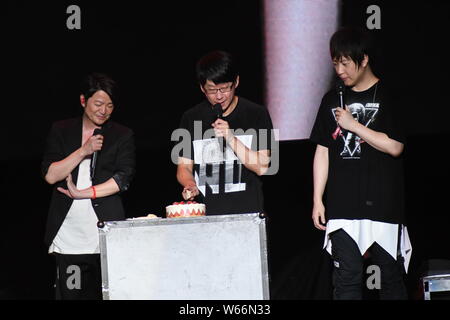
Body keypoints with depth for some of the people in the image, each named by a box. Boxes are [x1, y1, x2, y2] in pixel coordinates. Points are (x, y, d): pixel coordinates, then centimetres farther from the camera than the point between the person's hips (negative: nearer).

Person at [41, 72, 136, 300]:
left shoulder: (122, 136, 9)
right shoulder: (61, 131, 12)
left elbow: (123, 179, -2)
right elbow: (50, 175, 2)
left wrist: (82, 193, -7)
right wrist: (84, 151, -8)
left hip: (105, 229, -1)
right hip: (67, 235, 1)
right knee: (70, 295, -3)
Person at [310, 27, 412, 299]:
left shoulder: (388, 96, -1)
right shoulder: (332, 100, 11)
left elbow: (395, 147, -10)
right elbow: (322, 152, 13)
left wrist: (354, 125, -10)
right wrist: (318, 200, 7)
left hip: (382, 203, -3)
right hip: (342, 206, 3)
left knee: (391, 276, 2)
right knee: (347, 279, -1)